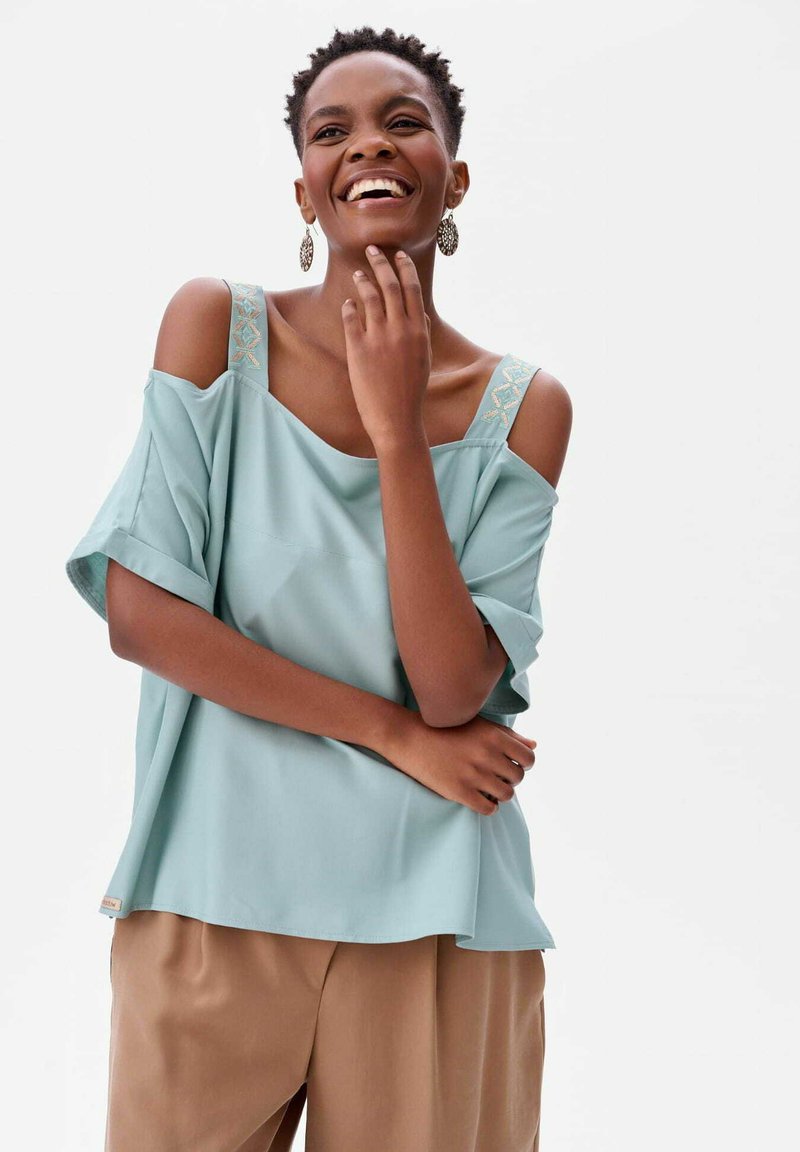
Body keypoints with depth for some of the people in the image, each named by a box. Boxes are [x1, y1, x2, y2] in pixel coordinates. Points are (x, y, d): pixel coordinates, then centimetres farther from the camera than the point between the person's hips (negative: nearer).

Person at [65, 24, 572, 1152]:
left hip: (433, 912, 1)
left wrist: (397, 433, -17)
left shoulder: (524, 406, -2)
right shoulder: (216, 325, -4)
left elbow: (455, 689, -11)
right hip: (218, 887, -1)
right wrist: (394, 731, -10)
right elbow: (138, 613, -10)